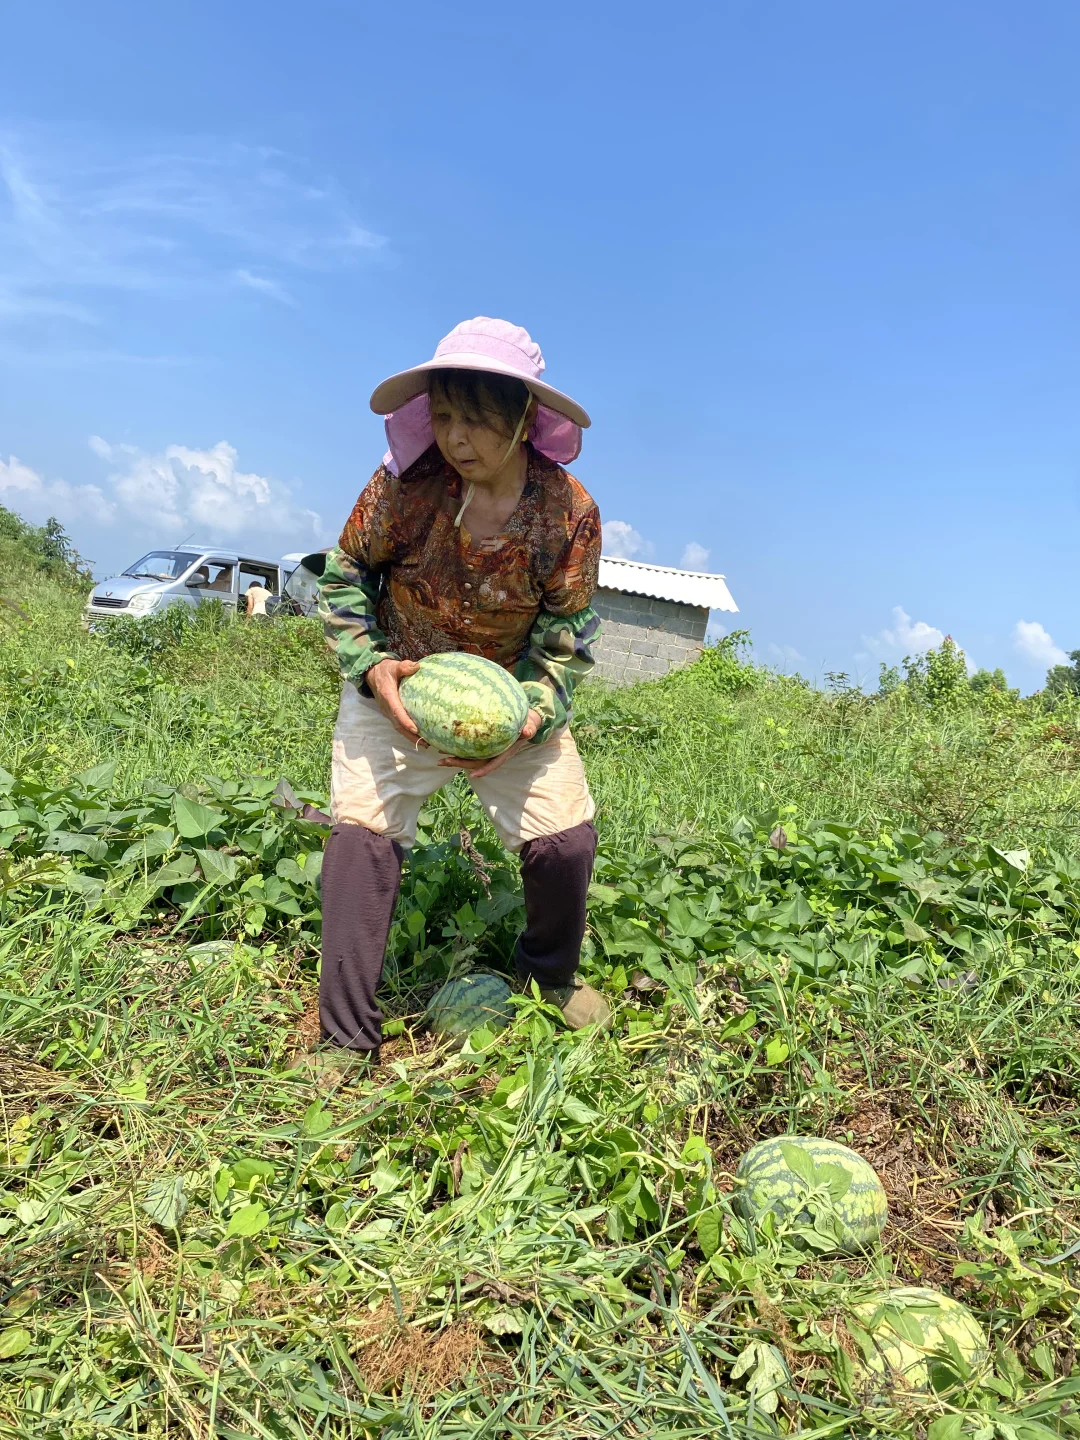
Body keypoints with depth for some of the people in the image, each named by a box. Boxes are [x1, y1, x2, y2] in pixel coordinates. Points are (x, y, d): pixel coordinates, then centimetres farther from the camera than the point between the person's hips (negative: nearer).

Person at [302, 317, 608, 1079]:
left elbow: (566, 633, -10)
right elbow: (346, 574, -5)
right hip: (396, 684, 0)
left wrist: (531, 716, -26)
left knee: (567, 838, -6)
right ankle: (346, 1039, 2)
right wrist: (372, 665, -21)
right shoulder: (406, 482, -20)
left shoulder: (571, 512, -19)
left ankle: (553, 972, 27)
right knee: (362, 831, -12)